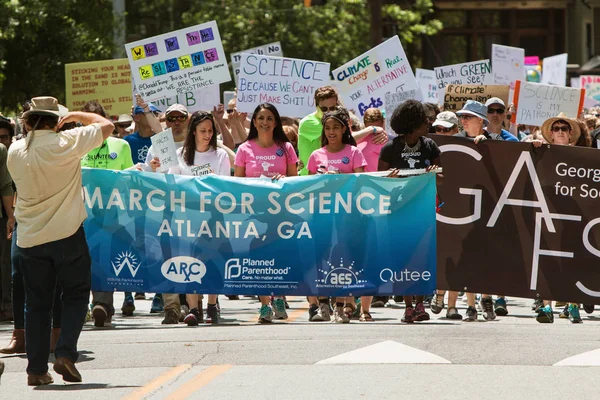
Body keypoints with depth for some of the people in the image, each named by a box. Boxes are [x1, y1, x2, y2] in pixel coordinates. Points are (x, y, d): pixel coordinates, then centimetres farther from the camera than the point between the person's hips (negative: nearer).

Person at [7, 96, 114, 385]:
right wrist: (76, 116, 12)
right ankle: (65, 353, -6)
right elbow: (106, 126, 0)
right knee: (76, 296, 10)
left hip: (29, 239, 3)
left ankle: (36, 368, 6)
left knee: (37, 303, 9)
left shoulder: (15, 151, -1)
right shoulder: (66, 143, -11)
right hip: (67, 234, -3)